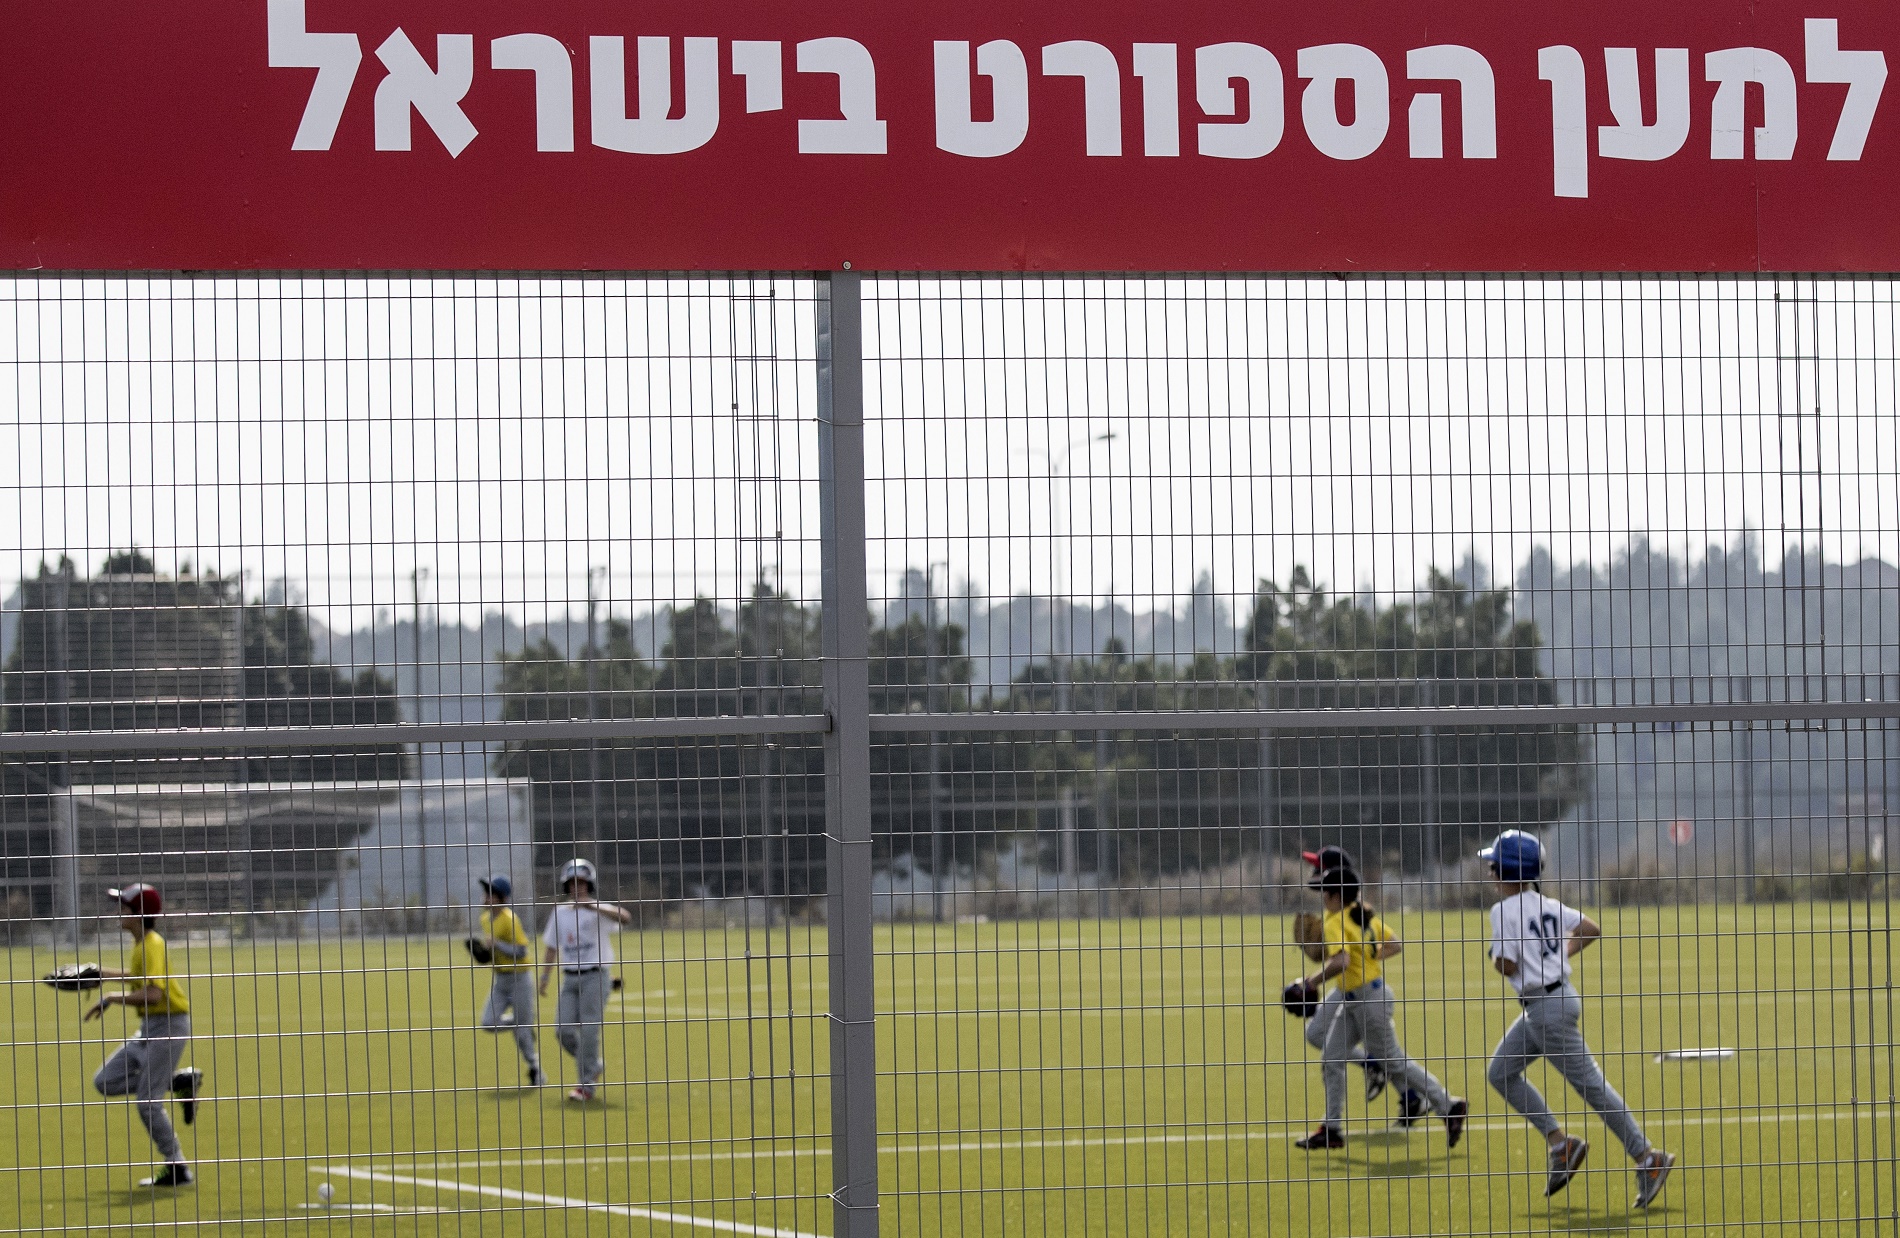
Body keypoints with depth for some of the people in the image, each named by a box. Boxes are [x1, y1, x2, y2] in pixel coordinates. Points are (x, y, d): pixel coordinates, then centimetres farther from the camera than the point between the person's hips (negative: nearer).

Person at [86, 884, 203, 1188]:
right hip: (149, 1027, 10)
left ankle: (177, 1169, 1)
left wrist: (111, 999, -23)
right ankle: (181, 1083, 13)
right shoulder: (141, 944, 10)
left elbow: (153, 993, -30)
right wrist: (107, 974, 28)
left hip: (169, 1025, -10)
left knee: (147, 1102, -9)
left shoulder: (152, 946, -19)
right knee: (106, 1082, 7)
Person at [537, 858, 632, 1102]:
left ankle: (586, 1085, -3)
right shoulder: (560, 912, 11)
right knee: (564, 1030, -4)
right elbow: (551, 946, 17)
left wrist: (592, 907, -35)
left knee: (588, 1030, -11)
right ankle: (594, 1066, 20)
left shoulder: (599, 909, -6)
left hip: (595, 977, -5)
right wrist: (544, 978, 10)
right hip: (570, 979, 5)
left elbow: (625, 917, -25)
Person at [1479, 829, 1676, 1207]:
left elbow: (1507, 966, -19)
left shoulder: (1504, 911, -14)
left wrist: (1495, 956, 2)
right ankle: (1561, 1144, 13)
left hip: (1548, 1008, -9)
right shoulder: (1547, 905, 10)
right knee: (1501, 1073, 16)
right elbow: (1591, 929, 14)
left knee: (1590, 1085, -5)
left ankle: (1649, 1159, -3)